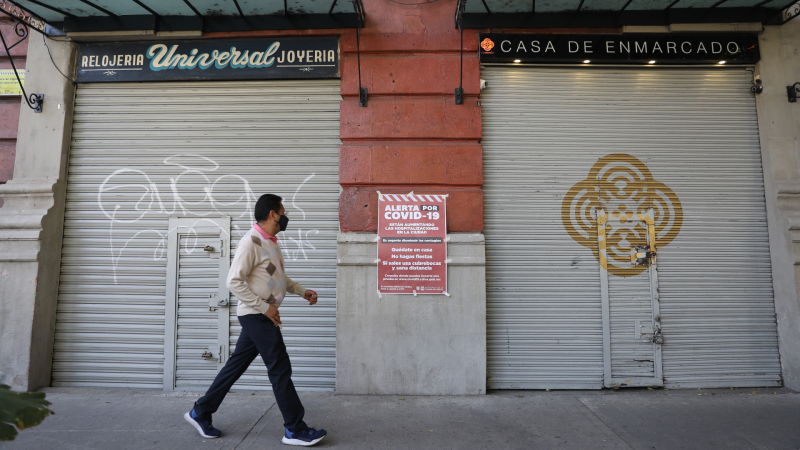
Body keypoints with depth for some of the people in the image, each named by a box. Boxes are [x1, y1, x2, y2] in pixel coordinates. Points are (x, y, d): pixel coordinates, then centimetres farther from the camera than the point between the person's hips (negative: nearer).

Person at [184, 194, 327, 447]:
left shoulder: (270, 242, 12)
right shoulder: (251, 242, -18)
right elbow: (234, 282, -22)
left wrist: (302, 291, 14)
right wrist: (264, 307, -21)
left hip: (260, 317, 9)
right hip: (256, 315, -9)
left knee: (237, 365, 17)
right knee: (280, 369, -4)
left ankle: (200, 413, 32)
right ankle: (295, 430, 8)